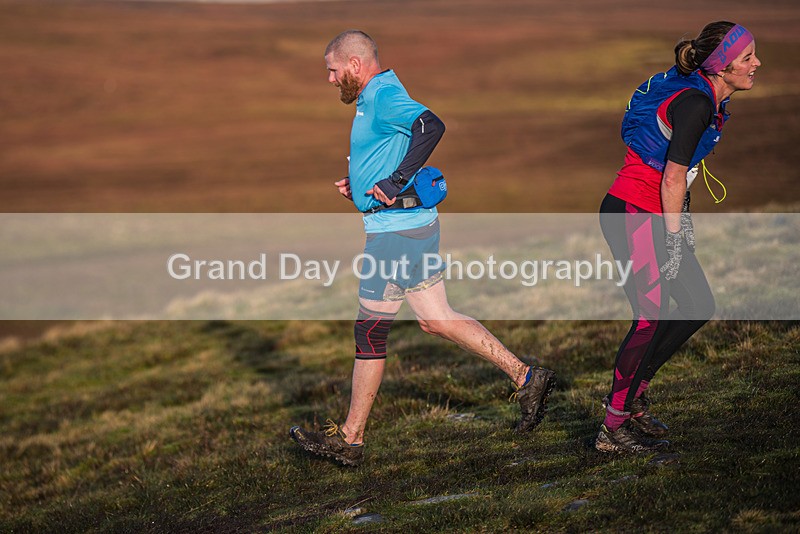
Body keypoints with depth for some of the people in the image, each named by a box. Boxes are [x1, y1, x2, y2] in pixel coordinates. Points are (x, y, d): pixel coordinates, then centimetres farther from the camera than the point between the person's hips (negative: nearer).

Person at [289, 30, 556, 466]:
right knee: (436, 320, 14)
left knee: (370, 333, -1)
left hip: (396, 232, -10)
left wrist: (395, 183, -29)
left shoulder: (383, 96, -14)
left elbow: (431, 126, -31)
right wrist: (359, 187, 15)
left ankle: (349, 439, 8)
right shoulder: (375, 99, 18)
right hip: (417, 226, 10)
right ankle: (525, 378, 13)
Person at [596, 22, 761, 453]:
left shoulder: (710, 101, 10)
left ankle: (631, 394, 19)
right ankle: (612, 429, -3)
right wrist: (674, 242, -15)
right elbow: (672, 179, -20)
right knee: (651, 318, -11)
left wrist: (683, 224, 19)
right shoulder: (695, 104, -20)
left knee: (699, 306, 10)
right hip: (632, 214, -10)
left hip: (656, 214, 10)